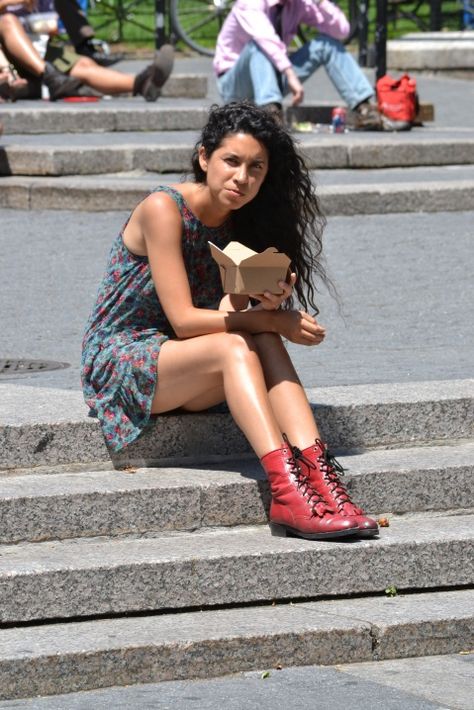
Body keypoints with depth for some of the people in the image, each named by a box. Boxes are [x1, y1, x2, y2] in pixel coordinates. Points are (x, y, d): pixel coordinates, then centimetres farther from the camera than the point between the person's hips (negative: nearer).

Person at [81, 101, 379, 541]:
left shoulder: (238, 224, 4)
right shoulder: (164, 208, -16)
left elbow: (228, 315, -8)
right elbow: (183, 320, -21)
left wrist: (267, 304, -29)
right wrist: (272, 320, -20)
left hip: (175, 365, 6)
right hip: (117, 361, -6)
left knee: (265, 343, -23)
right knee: (235, 346, -31)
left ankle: (318, 476, -37)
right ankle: (287, 492, -43)